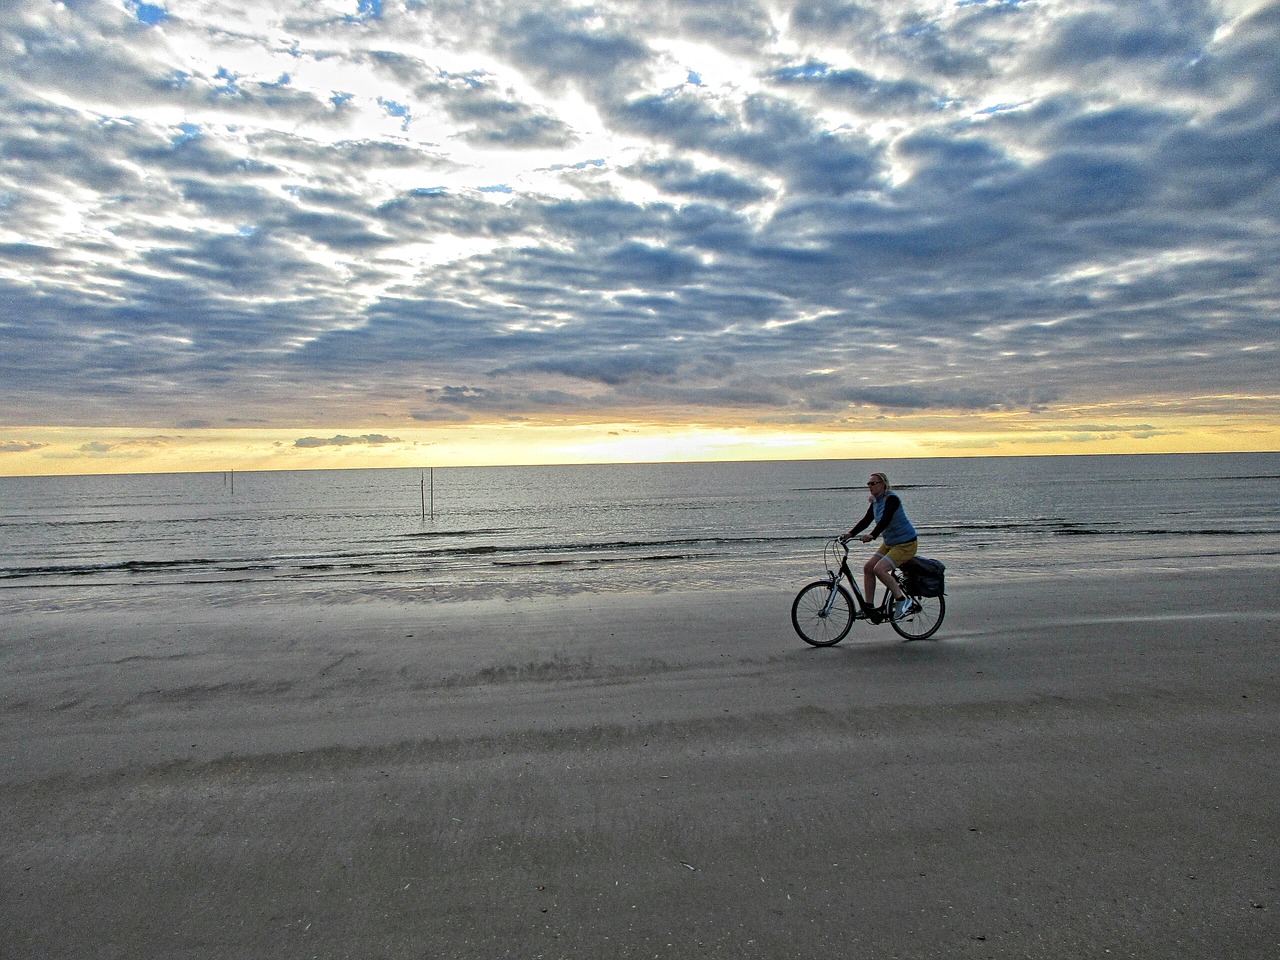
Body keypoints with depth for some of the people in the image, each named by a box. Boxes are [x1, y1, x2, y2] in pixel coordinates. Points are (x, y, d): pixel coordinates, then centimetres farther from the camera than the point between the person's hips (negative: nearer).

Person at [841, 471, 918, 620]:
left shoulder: (891, 499, -19)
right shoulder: (876, 502, 8)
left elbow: (885, 520, -32)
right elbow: (866, 520, 4)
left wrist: (872, 536, -45)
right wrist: (850, 534, -9)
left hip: (905, 544, -9)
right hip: (889, 543, 9)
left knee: (879, 569, -23)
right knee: (868, 567, -2)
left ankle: (902, 600, -10)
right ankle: (869, 606, 3)